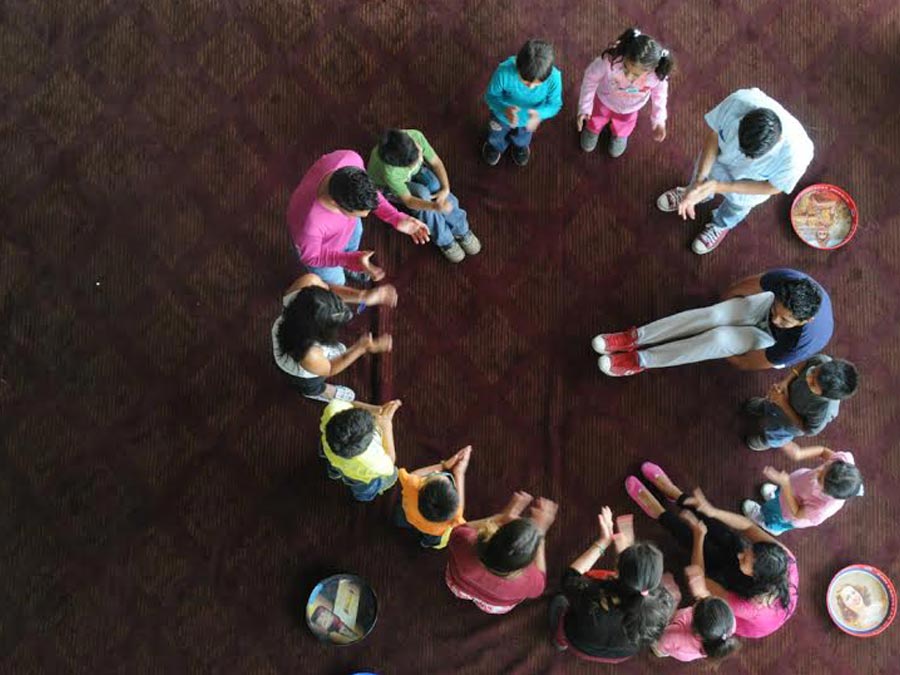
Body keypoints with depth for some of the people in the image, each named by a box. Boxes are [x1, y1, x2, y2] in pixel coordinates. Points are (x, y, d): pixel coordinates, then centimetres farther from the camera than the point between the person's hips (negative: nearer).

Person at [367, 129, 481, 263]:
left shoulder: (416, 136, -34)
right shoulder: (389, 172, -45)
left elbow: (436, 163, -20)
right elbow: (408, 200, -38)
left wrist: (445, 189, -33)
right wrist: (435, 206, -55)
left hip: (414, 173, 4)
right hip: (386, 187, -4)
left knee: (435, 185, -24)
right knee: (422, 194, -31)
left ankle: (461, 230, -7)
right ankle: (444, 240, -11)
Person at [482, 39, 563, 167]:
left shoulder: (554, 77, -40)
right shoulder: (504, 71, -42)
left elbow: (555, 104, -21)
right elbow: (491, 96, -24)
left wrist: (539, 114, -43)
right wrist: (505, 108, -46)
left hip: (528, 119, 1)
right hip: (503, 115, -1)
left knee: (522, 141, 35)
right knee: (496, 139, 32)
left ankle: (520, 145, 71)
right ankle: (496, 145, 69)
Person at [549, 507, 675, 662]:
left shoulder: (595, 598, -48)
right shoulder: (665, 603, -39)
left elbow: (570, 577, -24)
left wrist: (603, 542, -21)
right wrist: (626, 551, -6)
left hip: (582, 648, -3)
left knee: (559, 600, 28)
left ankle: (561, 641, 55)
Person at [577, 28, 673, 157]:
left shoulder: (657, 75, -40)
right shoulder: (610, 59, -46)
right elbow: (591, 78, -24)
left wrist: (659, 120, -18)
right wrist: (584, 108, -21)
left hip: (629, 108, 1)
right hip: (605, 101, -1)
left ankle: (620, 134, 66)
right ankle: (592, 127, 64)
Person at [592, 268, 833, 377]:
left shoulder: (800, 343, -42)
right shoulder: (786, 279, -36)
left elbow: (749, 363, -25)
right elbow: (747, 286, -12)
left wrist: (716, 348, -12)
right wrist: (726, 304, 6)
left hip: (774, 344, -4)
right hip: (764, 306, 4)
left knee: (720, 338, -31)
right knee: (711, 315, -25)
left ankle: (641, 361, -21)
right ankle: (635, 338, -20)